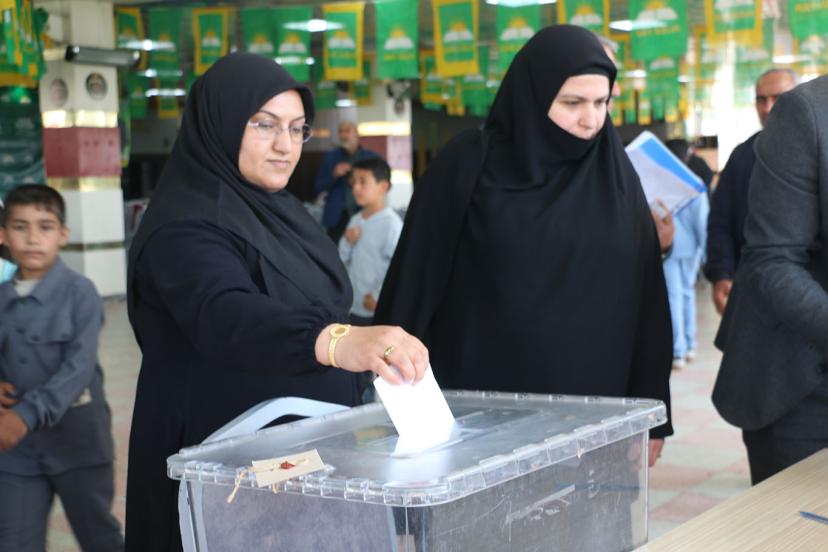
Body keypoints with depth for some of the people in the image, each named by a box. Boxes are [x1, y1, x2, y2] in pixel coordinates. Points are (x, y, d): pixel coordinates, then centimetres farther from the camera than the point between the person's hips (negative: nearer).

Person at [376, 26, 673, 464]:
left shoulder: (616, 176, 4)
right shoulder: (468, 166, -5)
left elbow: (644, 302, 6)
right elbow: (416, 286, -3)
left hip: (591, 408, 3)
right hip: (480, 405, -2)